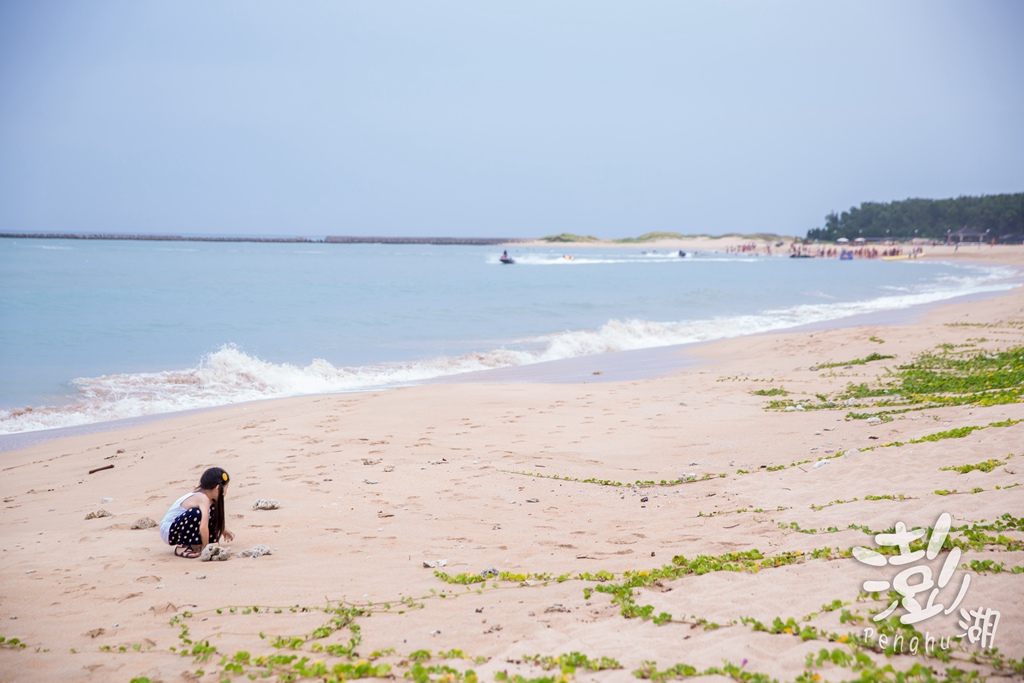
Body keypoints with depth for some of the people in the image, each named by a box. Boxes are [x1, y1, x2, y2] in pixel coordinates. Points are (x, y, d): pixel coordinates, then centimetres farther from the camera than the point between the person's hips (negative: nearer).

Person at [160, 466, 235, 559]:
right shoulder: (203, 498, -26)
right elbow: (203, 528, -35)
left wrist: (223, 529, 25)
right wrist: (205, 547, -23)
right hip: (168, 532, -10)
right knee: (196, 514, -35)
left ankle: (195, 545, 5)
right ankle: (181, 547, -18)